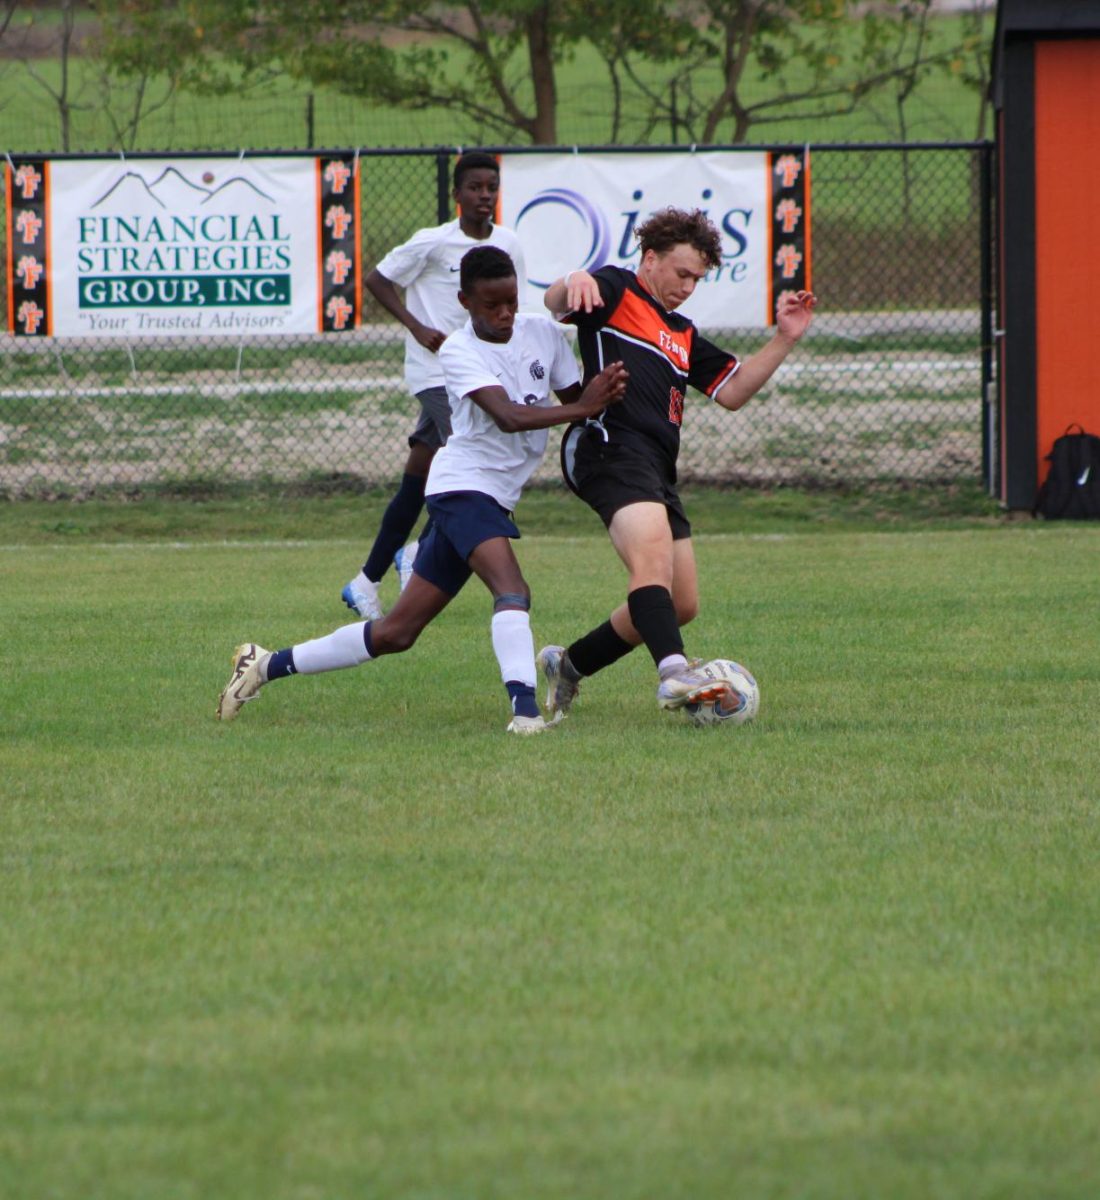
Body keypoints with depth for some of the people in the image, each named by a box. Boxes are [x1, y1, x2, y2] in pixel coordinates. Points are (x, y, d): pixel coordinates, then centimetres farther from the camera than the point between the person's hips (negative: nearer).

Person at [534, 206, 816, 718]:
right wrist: (573, 282, -35)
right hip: (611, 445, -9)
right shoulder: (615, 291, 8)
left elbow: (732, 391, 28)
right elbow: (554, 303, -10)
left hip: (657, 468, 9)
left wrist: (784, 339, 19)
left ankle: (569, 663, 24)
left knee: (681, 606, 9)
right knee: (653, 555, -31)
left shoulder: (683, 336, 32)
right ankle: (674, 672, -50)